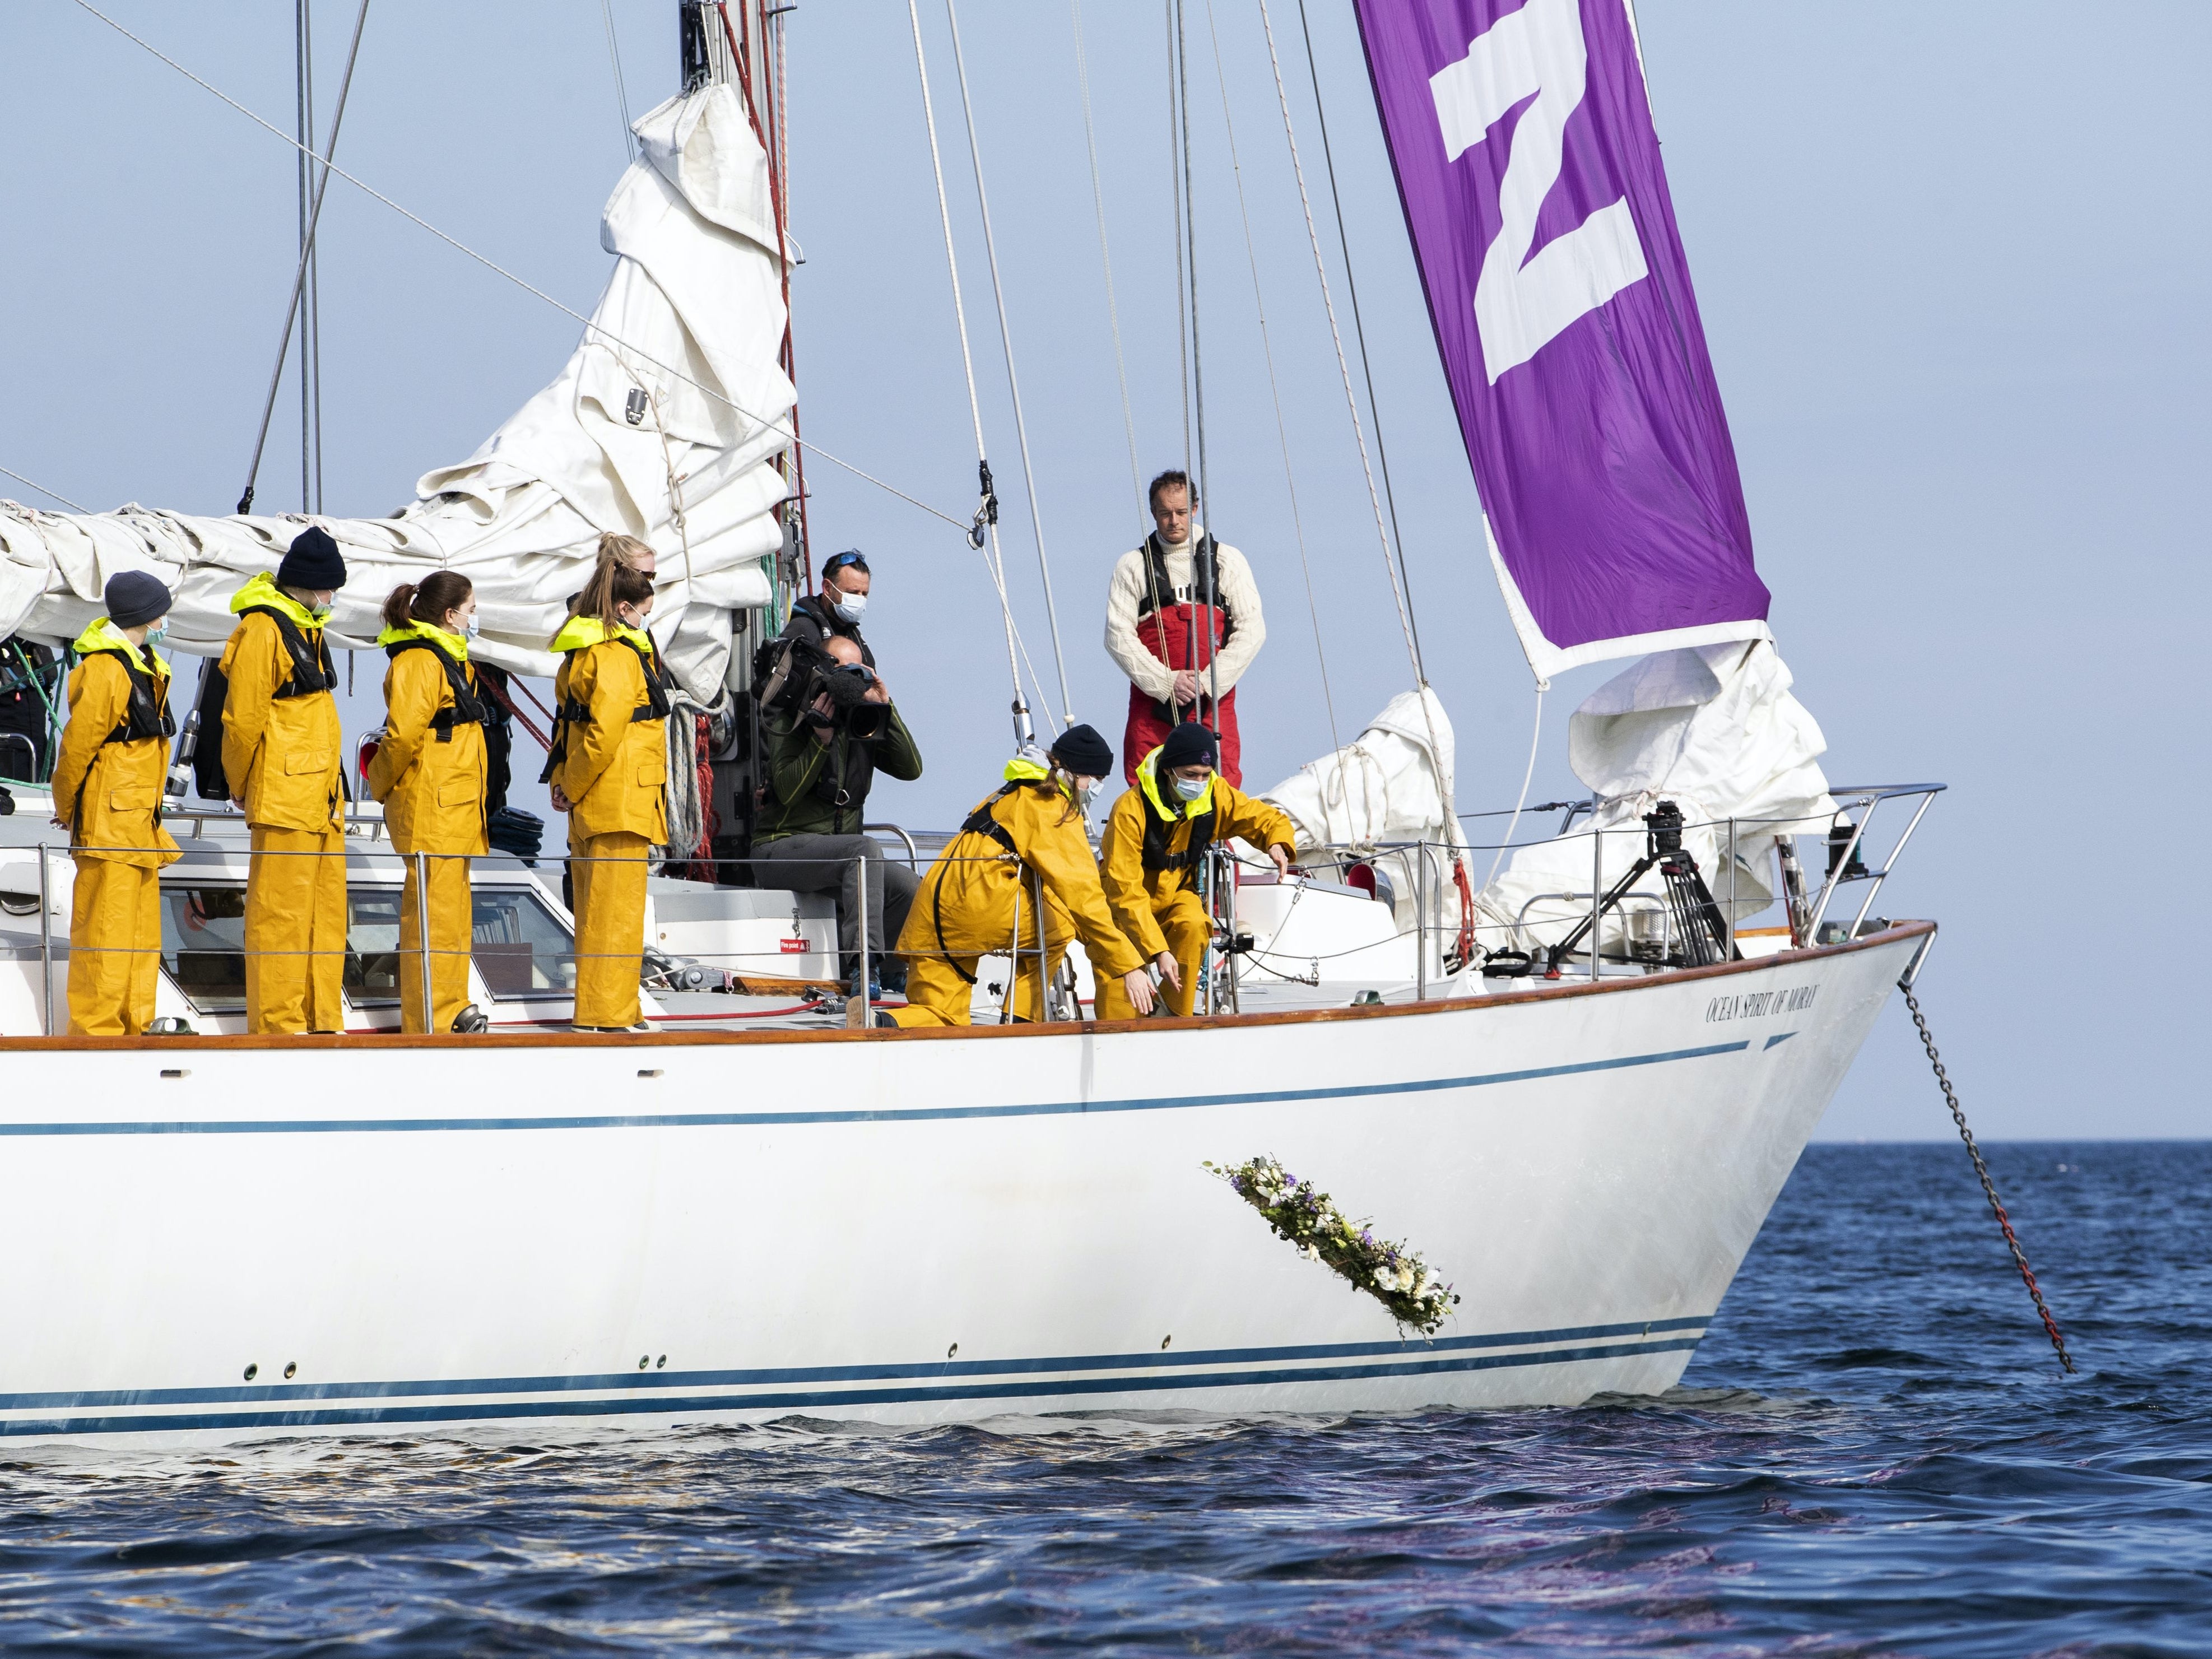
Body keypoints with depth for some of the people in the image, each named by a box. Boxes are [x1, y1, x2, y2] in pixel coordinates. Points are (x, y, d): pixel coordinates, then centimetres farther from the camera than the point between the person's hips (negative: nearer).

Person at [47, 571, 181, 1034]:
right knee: (107, 926, -7)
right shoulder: (107, 670, -17)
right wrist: (67, 807, -2)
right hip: (110, 820, -10)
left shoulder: (142, 665, 15)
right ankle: (96, 1033, -5)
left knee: (141, 925, 13)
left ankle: (131, 1026, 19)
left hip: (139, 819, 10)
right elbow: (77, 744, -14)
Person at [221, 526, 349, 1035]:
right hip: (283, 797, -9)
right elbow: (243, 719, -13)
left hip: (322, 796, 9)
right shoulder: (263, 629, -12)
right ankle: (277, 1024, -6)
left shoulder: (305, 629, 18)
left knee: (326, 910, 10)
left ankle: (322, 1019, 14)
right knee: (280, 910, -7)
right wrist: (242, 785, -3)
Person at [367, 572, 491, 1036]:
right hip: (429, 808, -11)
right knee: (434, 911, -8)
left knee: (455, 910, 16)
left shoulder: (448, 660, 19)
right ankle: (427, 1022, -7)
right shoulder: (419, 662, -15)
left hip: (456, 807, 11)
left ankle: (452, 1008, 24)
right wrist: (383, 784, -8)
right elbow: (404, 734, -22)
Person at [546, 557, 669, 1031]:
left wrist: (564, 785, 6)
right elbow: (604, 733, -21)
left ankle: (598, 1010, 18)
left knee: (596, 911, 13)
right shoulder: (620, 655, -14)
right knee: (616, 910, -7)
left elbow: (568, 725, 15)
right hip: (622, 803, -9)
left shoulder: (580, 654, 15)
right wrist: (572, 790, -11)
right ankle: (606, 1013, -8)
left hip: (590, 807, 9)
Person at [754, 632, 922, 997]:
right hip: (782, 849, -6)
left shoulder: (862, 721, 13)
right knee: (866, 848, -34)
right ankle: (863, 964, -42)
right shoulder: (794, 717, -3)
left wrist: (884, 708, -5)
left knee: (911, 888, -17)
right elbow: (787, 791, -15)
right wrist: (821, 737, -22)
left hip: (837, 852, 6)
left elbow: (911, 769, 0)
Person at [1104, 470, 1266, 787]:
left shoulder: (1227, 561, 11)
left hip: (1214, 703, 0)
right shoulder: (1133, 566, 9)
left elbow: (1252, 630, 4)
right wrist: (1166, 682, -9)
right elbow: (1118, 636, 2)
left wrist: (1208, 681, -7)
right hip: (1152, 705, 0)